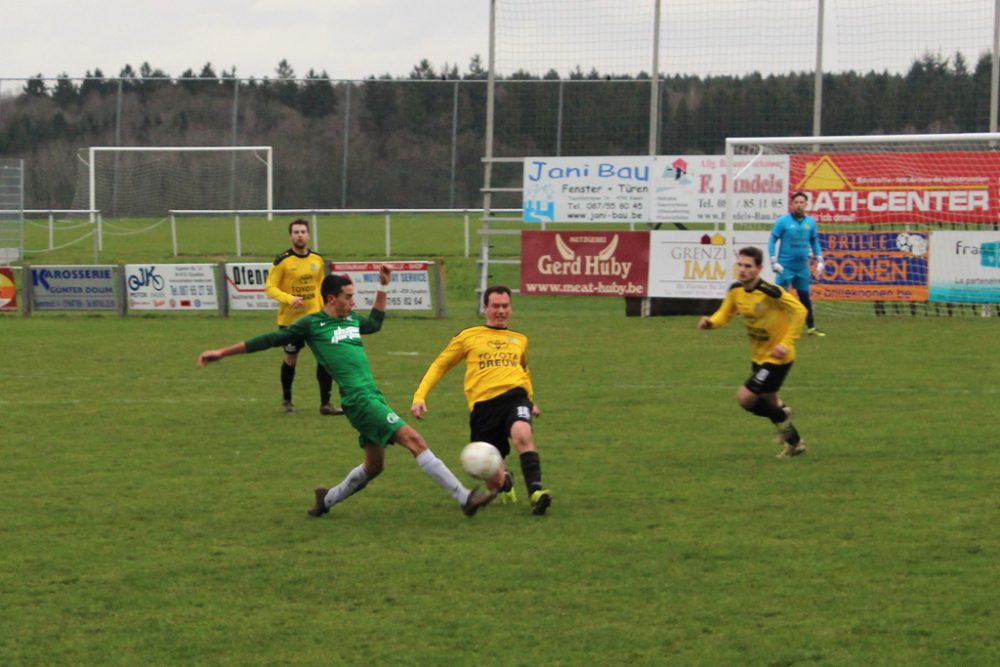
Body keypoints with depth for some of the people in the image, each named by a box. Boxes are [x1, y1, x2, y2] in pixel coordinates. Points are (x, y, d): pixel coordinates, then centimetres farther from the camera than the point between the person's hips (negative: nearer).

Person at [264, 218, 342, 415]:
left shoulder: (317, 260, 4)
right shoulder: (282, 261, -10)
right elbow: (270, 288, -12)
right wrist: (289, 299, -27)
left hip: (315, 316, 3)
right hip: (289, 318, -3)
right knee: (291, 359, 10)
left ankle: (325, 403, -2)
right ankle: (286, 399, 33)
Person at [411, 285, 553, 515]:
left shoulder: (520, 340, 21)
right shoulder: (468, 337, 13)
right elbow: (439, 366, 19)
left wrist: (529, 400, 27)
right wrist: (420, 397, 7)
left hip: (514, 396, 0)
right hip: (483, 406, 0)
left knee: (522, 434, -38)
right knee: (494, 482, 0)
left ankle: (536, 491, -39)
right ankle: (506, 480, 38)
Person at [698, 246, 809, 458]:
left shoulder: (769, 292, -27)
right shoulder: (735, 290, -5)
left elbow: (799, 311, -22)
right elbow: (725, 313, 7)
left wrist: (786, 343, -25)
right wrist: (710, 322, -16)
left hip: (777, 357, -8)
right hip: (758, 355, 8)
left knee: (745, 398, -13)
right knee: (768, 401, 20)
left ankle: (782, 418, 14)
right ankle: (795, 443, 40)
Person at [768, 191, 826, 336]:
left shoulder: (810, 222, 4)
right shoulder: (783, 221, -8)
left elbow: (814, 242, 16)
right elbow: (772, 241, -6)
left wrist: (819, 261, 11)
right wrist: (774, 262, -13)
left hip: (802, 266, 4)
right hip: (785, 266, -4)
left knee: (805, 297, 14)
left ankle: (811, 327, 24)